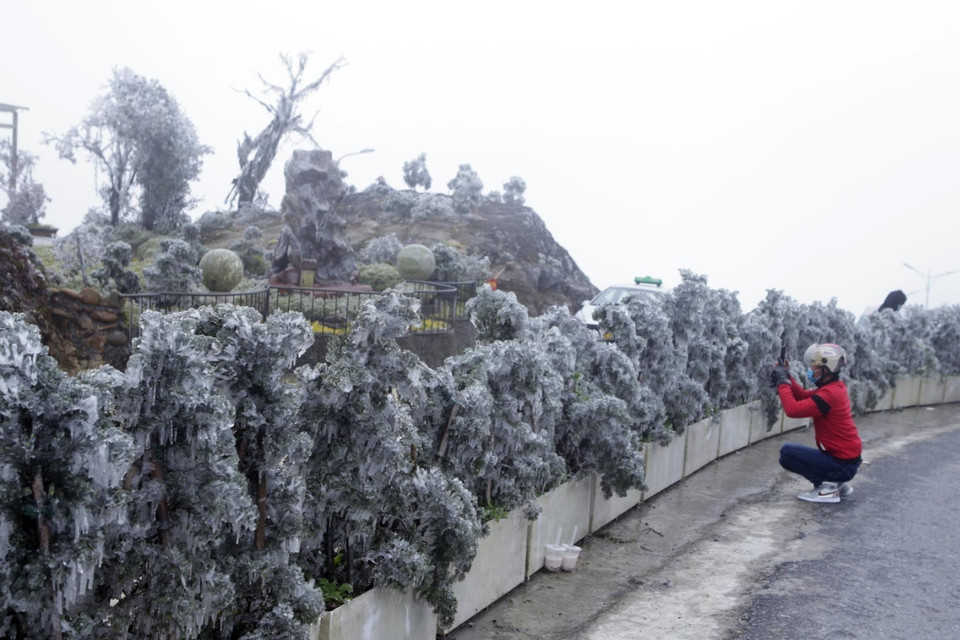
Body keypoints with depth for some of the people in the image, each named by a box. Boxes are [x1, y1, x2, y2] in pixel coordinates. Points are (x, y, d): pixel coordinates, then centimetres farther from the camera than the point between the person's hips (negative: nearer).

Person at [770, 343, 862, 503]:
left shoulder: (829, 394, -25)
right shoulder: (836, 387, 6)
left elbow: (792, 409, -29)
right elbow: (803, 396, 14)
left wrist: (782, 382, -18)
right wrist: (787, 378, 0)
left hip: (842, 465, -10)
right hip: (850, 458, 10)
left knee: (787, 452, -15)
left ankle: (827, 486, -8)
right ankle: (837, 483, 15)